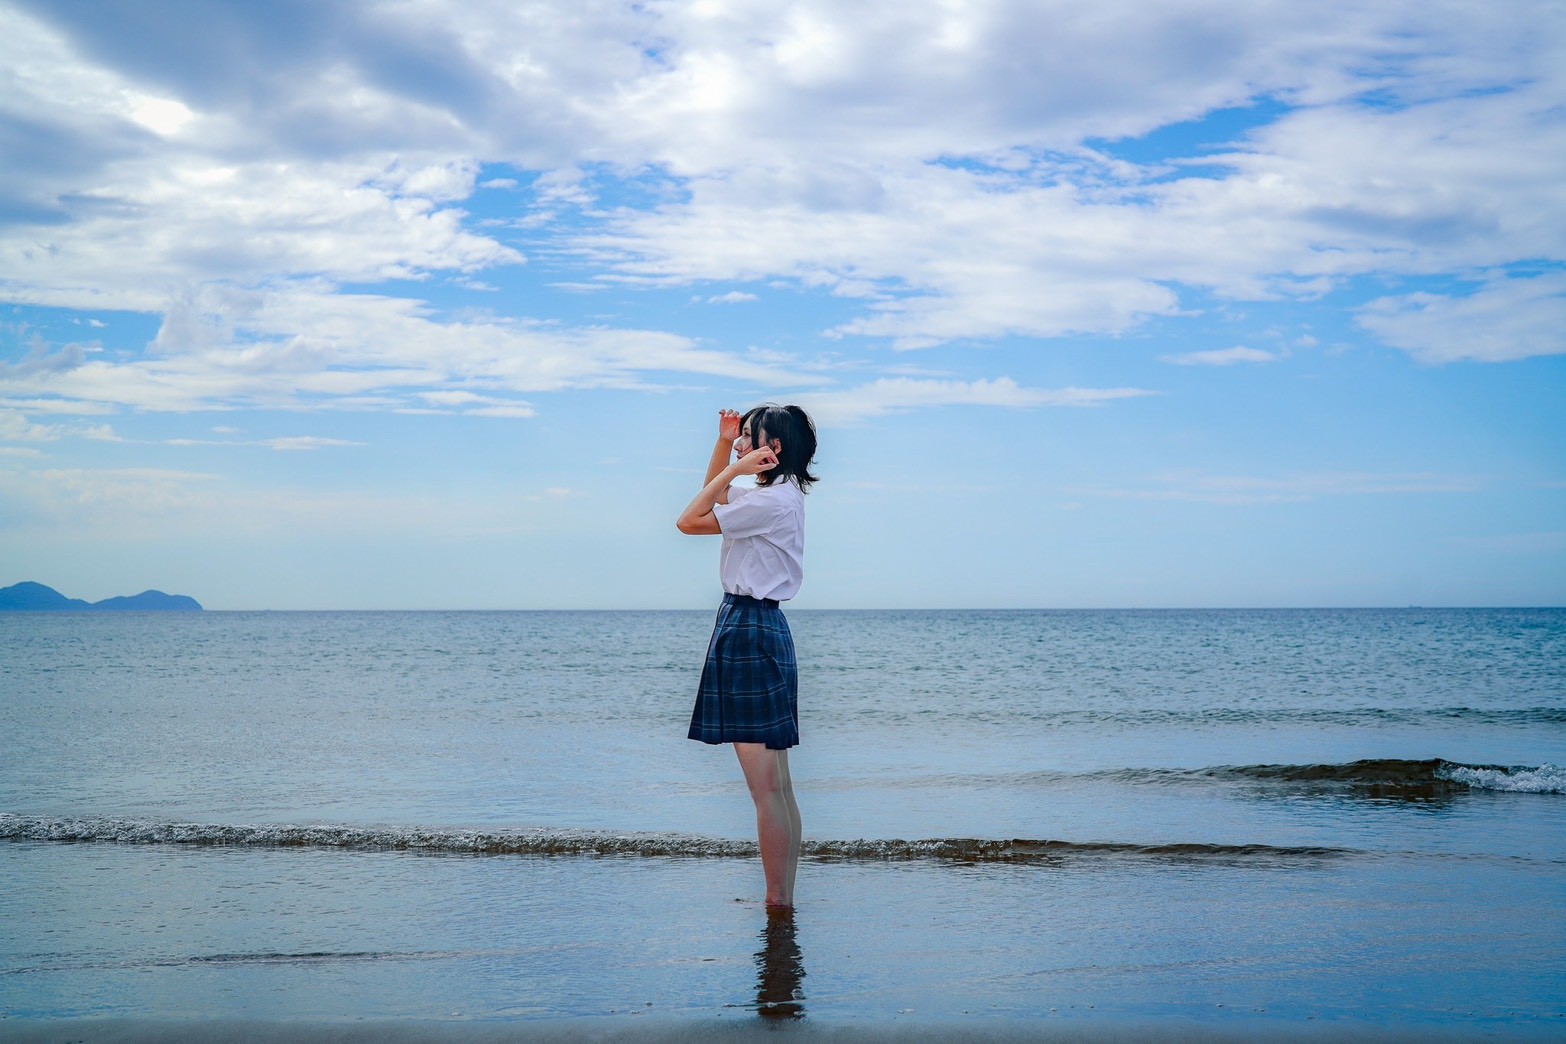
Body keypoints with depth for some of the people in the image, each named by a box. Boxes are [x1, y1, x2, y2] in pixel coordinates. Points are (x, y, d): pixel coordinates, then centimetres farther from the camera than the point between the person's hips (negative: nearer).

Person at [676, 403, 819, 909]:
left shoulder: (771, 500, -15)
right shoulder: (780, 495, 15)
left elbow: (689, 521, -14)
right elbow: (714, 496, 32)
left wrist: (735, 469, -8)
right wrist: (724, 444, 18)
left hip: (748, 630, -11)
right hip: (760, 626, 11)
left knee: (766, 787, -8)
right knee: (777, 786, 11)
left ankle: (778, 903, -5)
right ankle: (783, 900, 17)